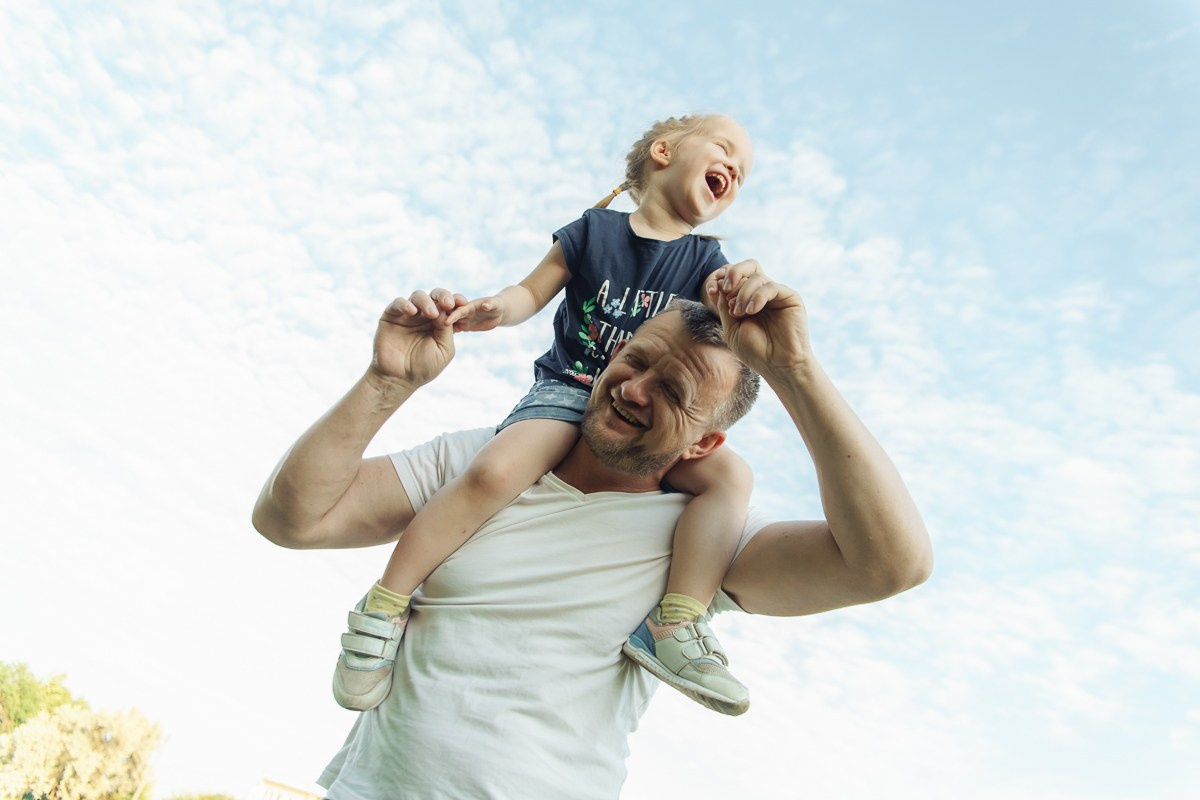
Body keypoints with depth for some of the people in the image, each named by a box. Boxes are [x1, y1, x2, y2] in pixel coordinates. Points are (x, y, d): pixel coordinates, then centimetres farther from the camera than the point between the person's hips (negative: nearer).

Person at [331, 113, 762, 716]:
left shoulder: (704, 260, 11)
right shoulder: (594, 230, 5)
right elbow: (534, 291, 11)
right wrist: (496, 308, -10)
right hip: (565, 392, -3)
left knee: (731, 475, -21)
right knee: (495, 473, -30)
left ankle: (671, 628, -21)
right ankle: (384, 607, -13)